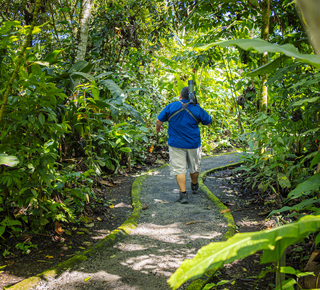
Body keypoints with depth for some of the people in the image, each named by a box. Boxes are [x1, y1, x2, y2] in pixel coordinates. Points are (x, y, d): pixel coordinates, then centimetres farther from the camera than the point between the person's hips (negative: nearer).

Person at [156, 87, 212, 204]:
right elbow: (208, 122, 6)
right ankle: (194, 187, 44)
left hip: (176, 144, -1)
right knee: (194, 166, 22)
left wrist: (158, 127, 21)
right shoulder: (197, 109, -5)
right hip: (193, 143, 2)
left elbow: (159, 120, -2)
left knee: (179, 169, 2)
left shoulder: (171, 106, -7)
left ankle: (183, 194, -4)